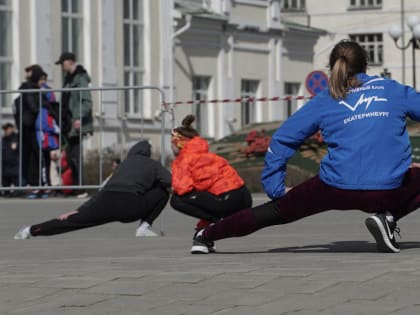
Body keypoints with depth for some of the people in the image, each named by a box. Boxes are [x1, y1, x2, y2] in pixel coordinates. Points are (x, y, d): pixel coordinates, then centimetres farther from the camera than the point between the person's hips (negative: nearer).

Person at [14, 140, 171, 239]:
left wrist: (81, 209, 29)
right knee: (162, 193, 17)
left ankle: (31, 231, 18)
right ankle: (144, 227, 6)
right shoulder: (153, 165, 21)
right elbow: (170, 182, 6)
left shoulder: (126, 163, 32)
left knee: (74, 221, 14)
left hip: (106, 202, 4)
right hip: (130, 205, -4)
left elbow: (105, 190, 30)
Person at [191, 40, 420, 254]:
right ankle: (386, 217, 7)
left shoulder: (325, 101, 14)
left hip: (337, 189, 1)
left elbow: (282, 138, 13)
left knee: (277, 211, 20)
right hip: (388, 192, -1)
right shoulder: (393, 90, 14)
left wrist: (274, 188, 17)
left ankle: (206, 236, 26)